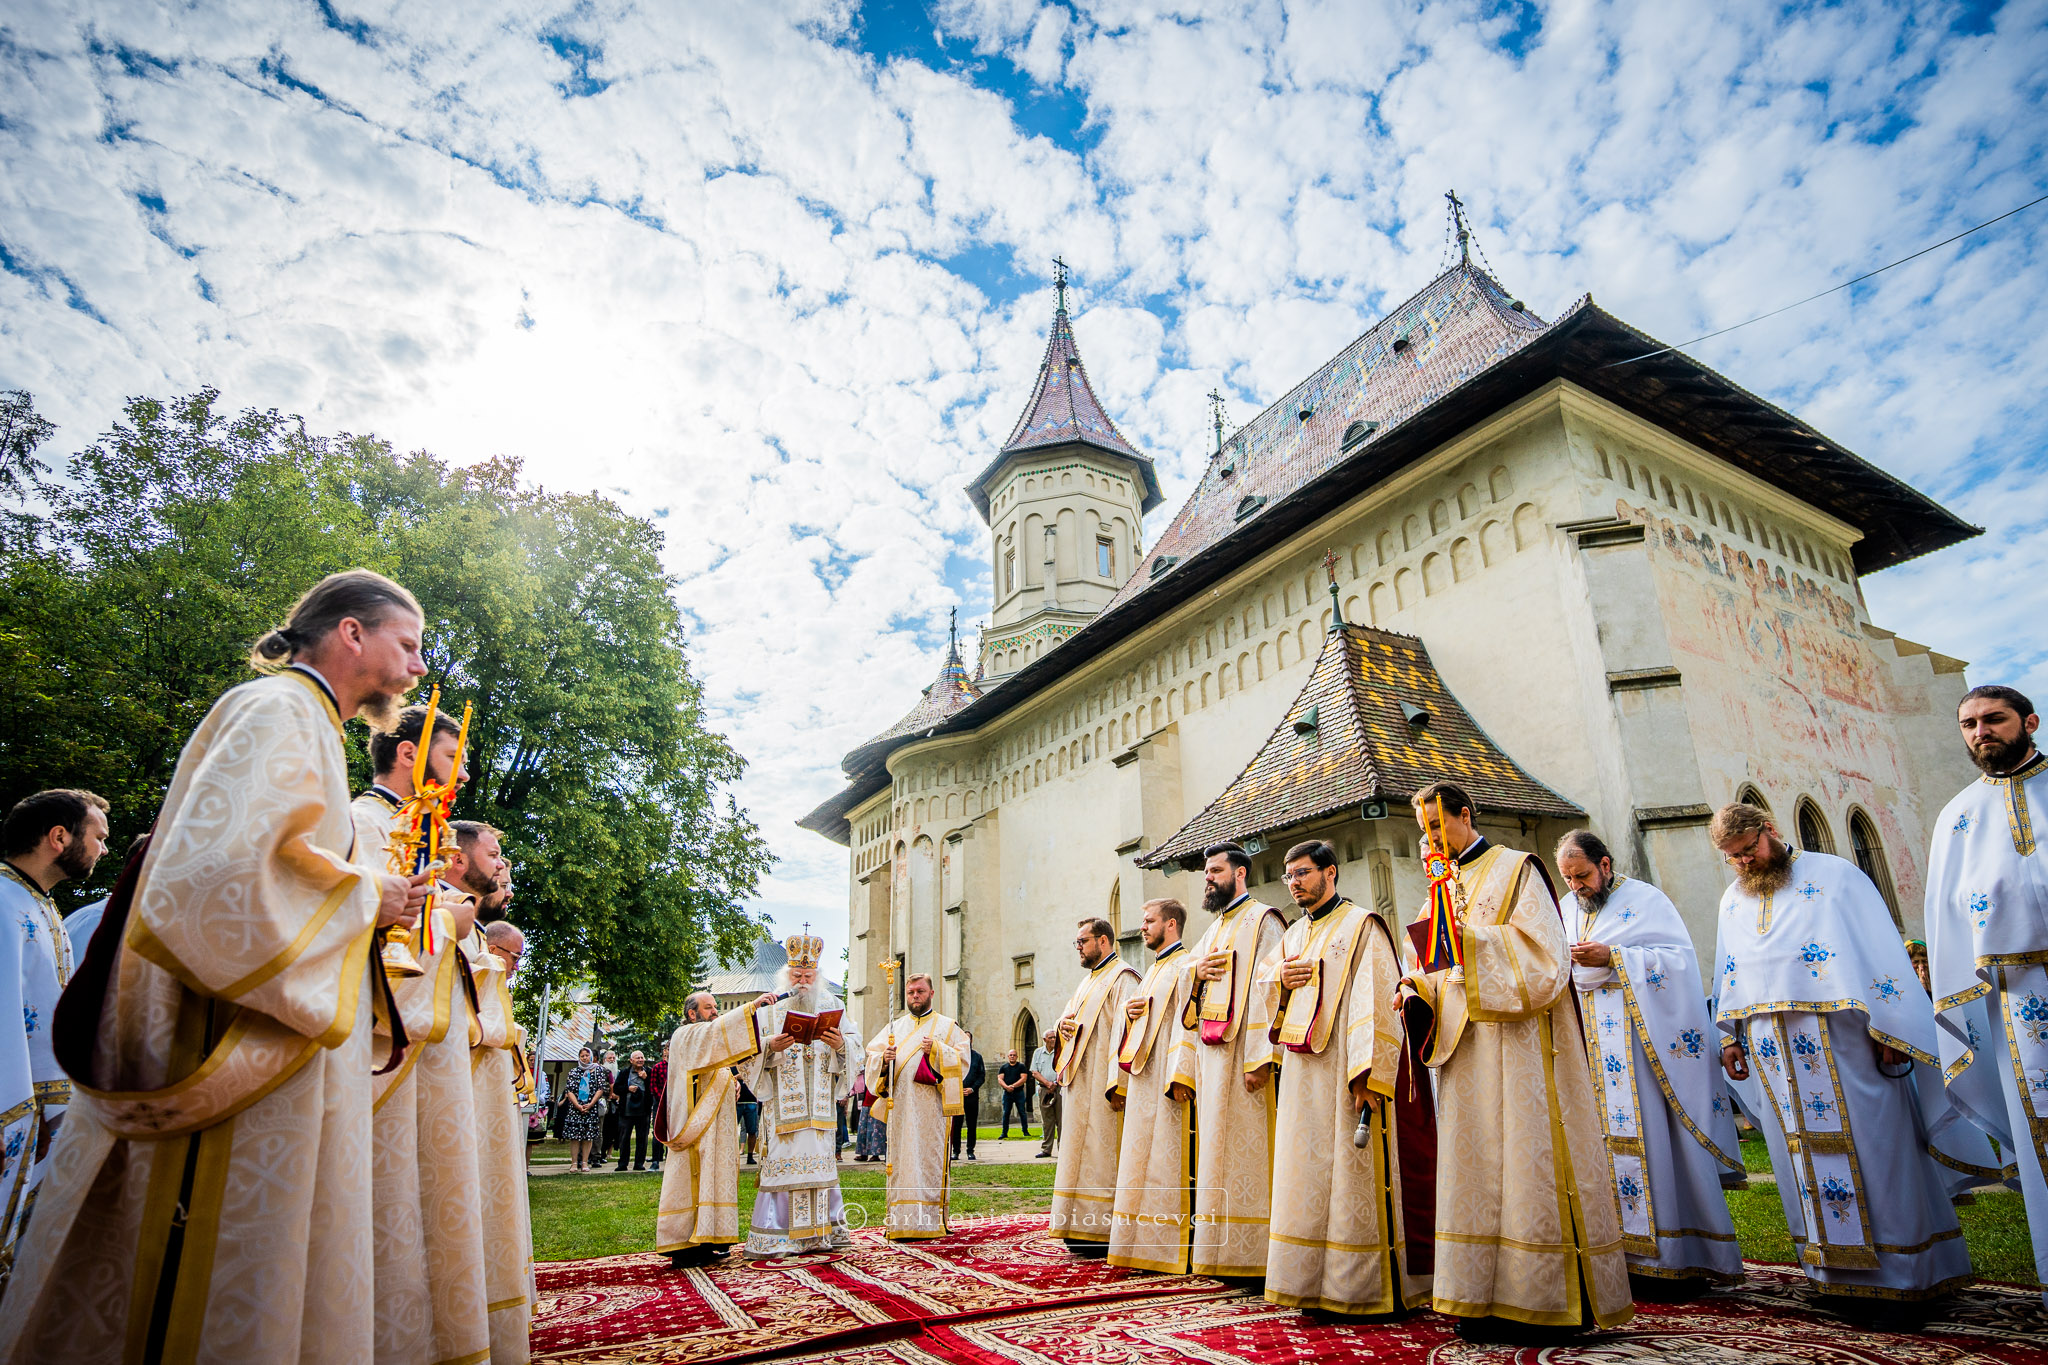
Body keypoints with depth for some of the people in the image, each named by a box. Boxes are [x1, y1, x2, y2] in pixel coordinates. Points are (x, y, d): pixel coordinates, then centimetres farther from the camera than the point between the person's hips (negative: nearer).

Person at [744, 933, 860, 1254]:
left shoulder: (832, 1005, 10)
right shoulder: (770, 1007, 5)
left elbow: (855, 1041, 7)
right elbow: (750, 1048, -1)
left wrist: (840, 1043, -15)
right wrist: (771, 1045, -21)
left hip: (819, 1102, 2)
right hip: (782, 1101, -2)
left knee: (819, 1159, 5)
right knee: (782, 1159, -6)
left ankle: (821, 1230, 14)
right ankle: (775, 1236, 0)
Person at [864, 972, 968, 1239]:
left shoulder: (947, 1026, 10)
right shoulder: (894, 1026, 18)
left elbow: (962, 1059, 0)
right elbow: (872, 1057, 11)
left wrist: (937, 1050, -14)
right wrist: (883, 1059, -10)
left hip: (931, 1107, -2)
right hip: (900, 1106, 3)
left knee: (930, 1161, -5)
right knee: (901, 1161, 0)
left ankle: (930, 1221, 1)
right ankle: (900, 1221, 4)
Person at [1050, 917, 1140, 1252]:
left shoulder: (1122, 978, -8)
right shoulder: (1088, 980, 22)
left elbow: (1124, 1030, -17)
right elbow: (1069, 1016, 25)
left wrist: (1116, 1082, -24)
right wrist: (1064, 1024, -1)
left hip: (1101, 1082, -10)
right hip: (1080, 1081, 10)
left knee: (1100, 1151, -8)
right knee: (1081, 1152, 10)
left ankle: (1104, 1231, -3)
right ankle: (1084, 1228, 15)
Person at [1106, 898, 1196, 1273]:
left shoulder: (1185, 965, -6)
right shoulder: (1152, 971, 22)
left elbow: (1187, 1020, -18)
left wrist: (1180, 1075, -25)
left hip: (1166, 1080, -9)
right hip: (1141, 1081, 9)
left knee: (1165, 1161, -7)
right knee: (1141, 1160, 10)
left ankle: (1170, 1247, -1)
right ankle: (1144, 1244, 16)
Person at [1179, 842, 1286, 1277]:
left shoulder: (1263, 921, -4)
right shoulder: (1213, 930, 21)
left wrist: (1259, 1056, -22)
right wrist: (1195, 971, 1)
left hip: (1243, 1053, -8)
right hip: (1209, 1051, 8)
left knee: (1246, 1145, -7)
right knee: (1217, 1144, 9)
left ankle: (1252, 1252, 0)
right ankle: (1224, 1251, 16)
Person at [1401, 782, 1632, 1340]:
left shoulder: (1516, 870, -1)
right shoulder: (1444, 888, 18)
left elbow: (1544, 950, -12)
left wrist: (1473, 938, -21)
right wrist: (1416, 990, -1)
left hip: (1517, 1039, -6)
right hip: (1463, 1042, 6)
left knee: (1525, 1161, -5)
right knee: (1475, 1164, 5)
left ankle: (1543, 1298, 4)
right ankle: (1489, 1297, 11)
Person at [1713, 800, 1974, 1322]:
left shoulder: (1835, 875, -1)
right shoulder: (1732, 901, 13)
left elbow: (1881, 949, -6)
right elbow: (1730, 980, 18)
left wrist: (1887, 1028, -12)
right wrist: (1731, 1037, 13)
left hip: (1842, 1046, -5)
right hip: (1774, 1057, 5)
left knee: (1867, 1151, -1)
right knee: (1804, 1157, 7)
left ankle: (1898, 1278, 10)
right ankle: (1839, 1273, 16)